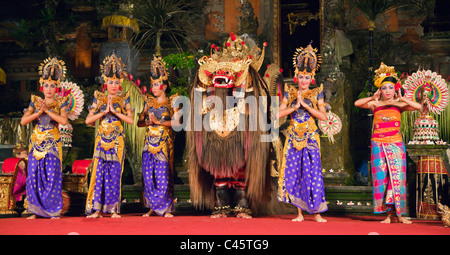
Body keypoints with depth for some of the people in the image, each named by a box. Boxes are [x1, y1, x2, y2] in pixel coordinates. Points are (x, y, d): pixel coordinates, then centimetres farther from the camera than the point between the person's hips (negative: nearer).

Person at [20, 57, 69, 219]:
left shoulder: (60, 103, 3)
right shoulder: (35, 102, 9)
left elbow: (64, 121, -14)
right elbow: (23, 121, 1)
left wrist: (47, 111, -13)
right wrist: (39, 112, -8)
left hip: (52, 143, -2)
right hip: (37, 142, 2)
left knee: (52, 175, -6)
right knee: (34, 175, 0)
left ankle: (54, 211, 3)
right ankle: (35, 210, 10)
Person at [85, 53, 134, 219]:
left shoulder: (123, 99, 5)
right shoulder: (99, 98, 7)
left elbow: (131, 120, -5)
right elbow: (88, 120, 0)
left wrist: (115, 111, -9)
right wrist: (104, 112, -9)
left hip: (117, 141, -1)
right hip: (102, 139, 1)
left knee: (115, 174, -1)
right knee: (99, 172, -3)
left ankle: (113, 209, 6)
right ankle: (97, 208, 3)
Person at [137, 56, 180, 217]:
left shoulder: (171, 102, 3)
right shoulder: (149, 102, 14)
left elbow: (176, 122, -9)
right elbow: (139, 122, 12)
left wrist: (158, 121, -15)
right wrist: (148, 121, -8)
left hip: (164, 142, -4)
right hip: (149, 141, 4)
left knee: (163, 175, -8)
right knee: (148, 175, 2)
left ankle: (166, 209, 1)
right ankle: (152, 207, 12)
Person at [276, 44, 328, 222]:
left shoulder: (316, 94, 5)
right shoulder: (289, 93, 8)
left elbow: (323, 116, -7)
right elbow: (279, 114, -2)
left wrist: (305, 105, -12)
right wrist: (295, 106, -11)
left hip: (310, 138, -2)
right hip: (294, 137, 2)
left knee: (312, 173, -4)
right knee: (294, 172, 1)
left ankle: (316, 213, 5)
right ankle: (300, 212, 10)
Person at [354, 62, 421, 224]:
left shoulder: (399, 105, 5)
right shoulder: (375, 105, 5)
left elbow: (418, 107, -10)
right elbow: (357, 103, -9)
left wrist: (401, 99, -10)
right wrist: (373, 98, -13)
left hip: (396, 144, 0)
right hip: (378, 144, 0)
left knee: (397, 177, -2)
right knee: (382, 178, -1)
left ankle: (399, 213, 4)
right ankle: (389, 213, 5)